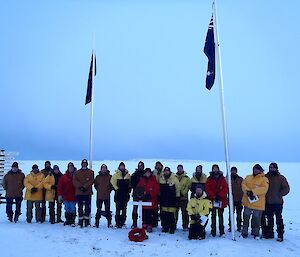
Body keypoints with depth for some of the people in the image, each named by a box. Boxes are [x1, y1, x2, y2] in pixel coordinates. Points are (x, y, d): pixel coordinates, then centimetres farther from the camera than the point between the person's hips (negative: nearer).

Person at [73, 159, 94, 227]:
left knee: (87, 207, 1)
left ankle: (87, 221, 7)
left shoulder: (91, 172, 8)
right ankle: (80, 221, 11)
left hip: (88, 192, -1)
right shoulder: (77, 172, 12)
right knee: (80, 207, 5)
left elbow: (91, 181, -5)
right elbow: (75, 181, -1)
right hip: (79, 193, 1)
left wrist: (85, 187, -15)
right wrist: (80, 186, -15)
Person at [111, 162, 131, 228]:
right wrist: (116, 188, -9)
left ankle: (123, 221, 14)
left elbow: (130, 183, 17)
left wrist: (129, 189, 8)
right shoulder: (116, 174, 1)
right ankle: (117, 222, -1)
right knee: (118, 208, -5)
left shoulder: (128, 174, 11)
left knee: (124, 208, 6)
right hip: (118, 193, -3)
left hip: (125, 194, 3)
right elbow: (112, 181, -4)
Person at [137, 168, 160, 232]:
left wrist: (150, 195, -13)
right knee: (144, 214, 6)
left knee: (151, 214, -2)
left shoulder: (154, 180, 1)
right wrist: (142, 194, -7)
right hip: (144, 200, 2)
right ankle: (144, 225, 18)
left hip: (152, 200, -2)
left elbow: (156, 189, -5)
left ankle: (150, 226, 6)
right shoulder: (142, 180, 8)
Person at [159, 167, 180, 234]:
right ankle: (165, 227, 20)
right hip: (164, 200, 4)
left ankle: (172, 228, 8)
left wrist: (177, 198, -5)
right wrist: (159, 198, 16)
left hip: (172, 200, -4)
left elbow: (178, 189, -3)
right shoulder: (161, 179, 7)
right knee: (164, 214, 8)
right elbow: (159, 189, 17)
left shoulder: (174, 179, -5)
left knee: (171, 215, -3)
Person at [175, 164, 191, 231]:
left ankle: (185, 226, 10)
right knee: (175, 212, 9)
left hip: (183, 197, -2)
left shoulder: (187, 178, 2)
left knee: (185, 213, 2)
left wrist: (183, 192, -15)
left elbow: (188, 187, -5)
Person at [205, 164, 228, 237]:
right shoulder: (209, 179, 5)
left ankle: (221, 231, 10)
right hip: (212, 200, 0)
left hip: (221, 200, 0)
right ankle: (213, 231, 9)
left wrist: (219, 195, -13)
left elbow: (225, 188, -2)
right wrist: (213, 196, -12)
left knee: (220, 215, 5)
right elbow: (207, 189, -2)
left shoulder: (222, 178, 5)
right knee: (213, 216, 4)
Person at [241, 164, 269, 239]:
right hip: (247, 202, 4)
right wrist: (247, 191, -16)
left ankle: (256, 233, 24)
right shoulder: (248, 177, 10)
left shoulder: (264, 179, -6)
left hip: (258, 204, -4)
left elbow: (264, 189, -19)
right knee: (246, 218, 11)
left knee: (256, 218, 8)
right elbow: (243, 184, 4)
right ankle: (244, 233, 21)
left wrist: (253, 192, -27)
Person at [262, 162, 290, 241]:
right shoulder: (265, 177, 5)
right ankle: (270, 233, 24)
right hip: (268, 202, 3)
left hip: (278, 202, -3)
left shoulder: (281, 178, -1)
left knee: (279, 219, 0)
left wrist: (280, 194, -10)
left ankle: (280, 234, 8)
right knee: (269, 219, 13)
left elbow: (286, 189, -1)